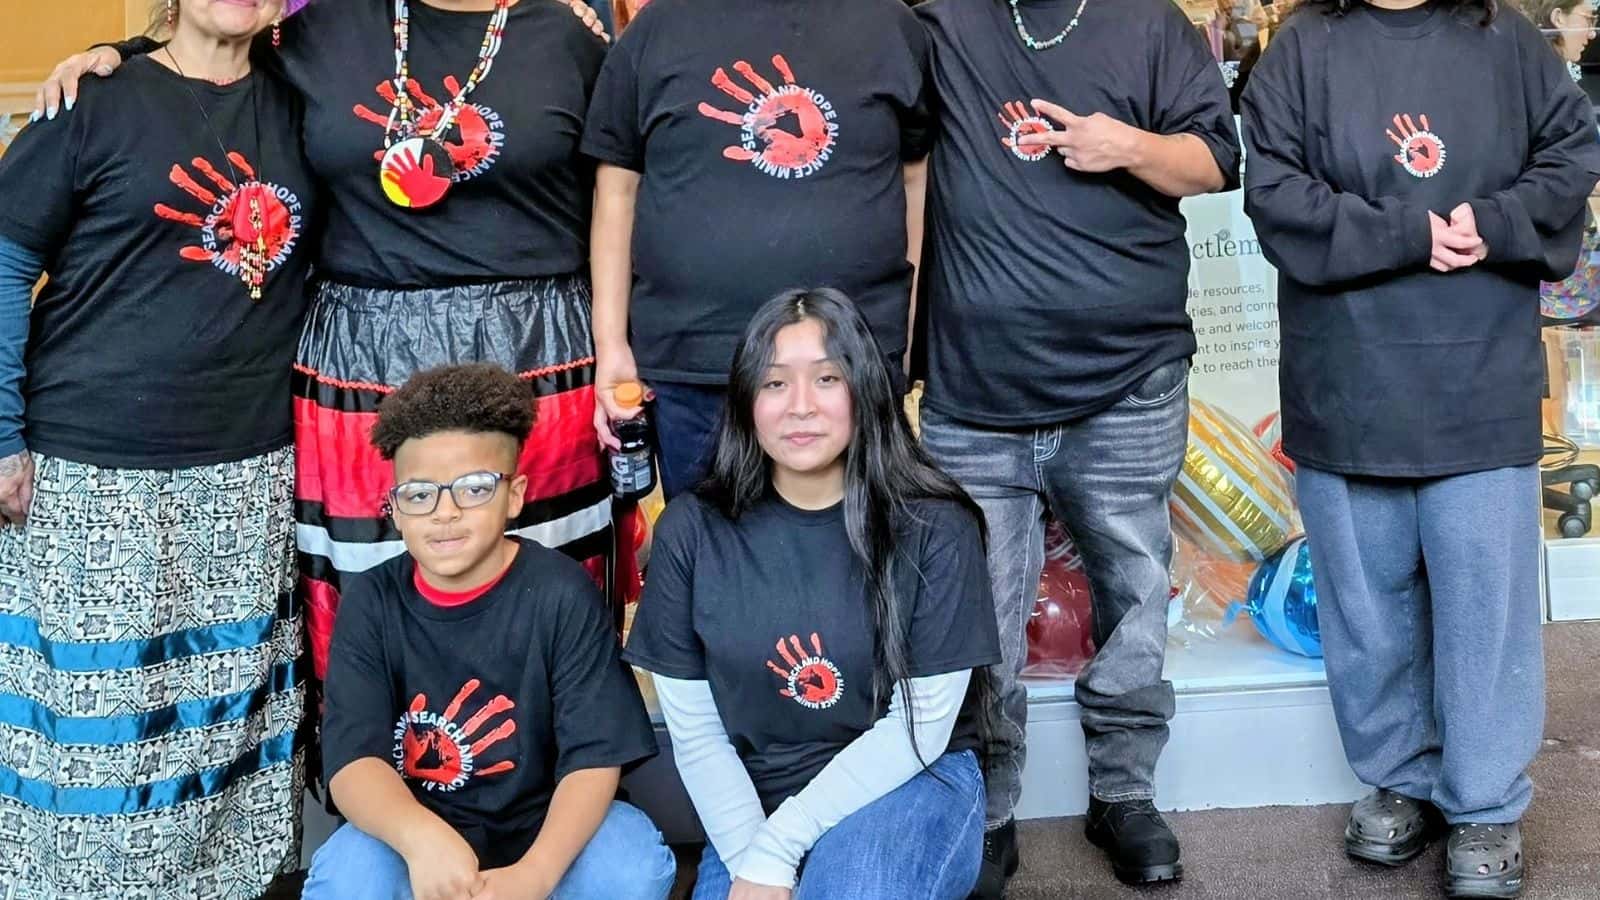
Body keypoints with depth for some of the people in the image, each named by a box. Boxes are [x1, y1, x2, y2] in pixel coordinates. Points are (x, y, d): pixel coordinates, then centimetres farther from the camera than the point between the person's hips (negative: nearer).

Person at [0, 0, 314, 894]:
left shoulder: (297, 106, 7)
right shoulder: (99, 102, -5)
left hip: (252, 476, 4)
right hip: (93, 473, -3)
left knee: (233, 707, 12)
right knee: (97, 707, 5)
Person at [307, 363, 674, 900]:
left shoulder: (561, 593, -11)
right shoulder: (371, 602, -7)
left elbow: (594, 756, -15)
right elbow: (351, 760, -17)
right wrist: (421, 837, -40)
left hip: (543, 828, 0)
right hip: (411, 829, 0)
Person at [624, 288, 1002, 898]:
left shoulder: (933, 526, -12)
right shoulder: (692, 531, -6)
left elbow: (922, 724, -11)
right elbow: (694, 730, -1)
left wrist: (777, 848, -16)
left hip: (912, 785, -2)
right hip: (754, 804, 2)